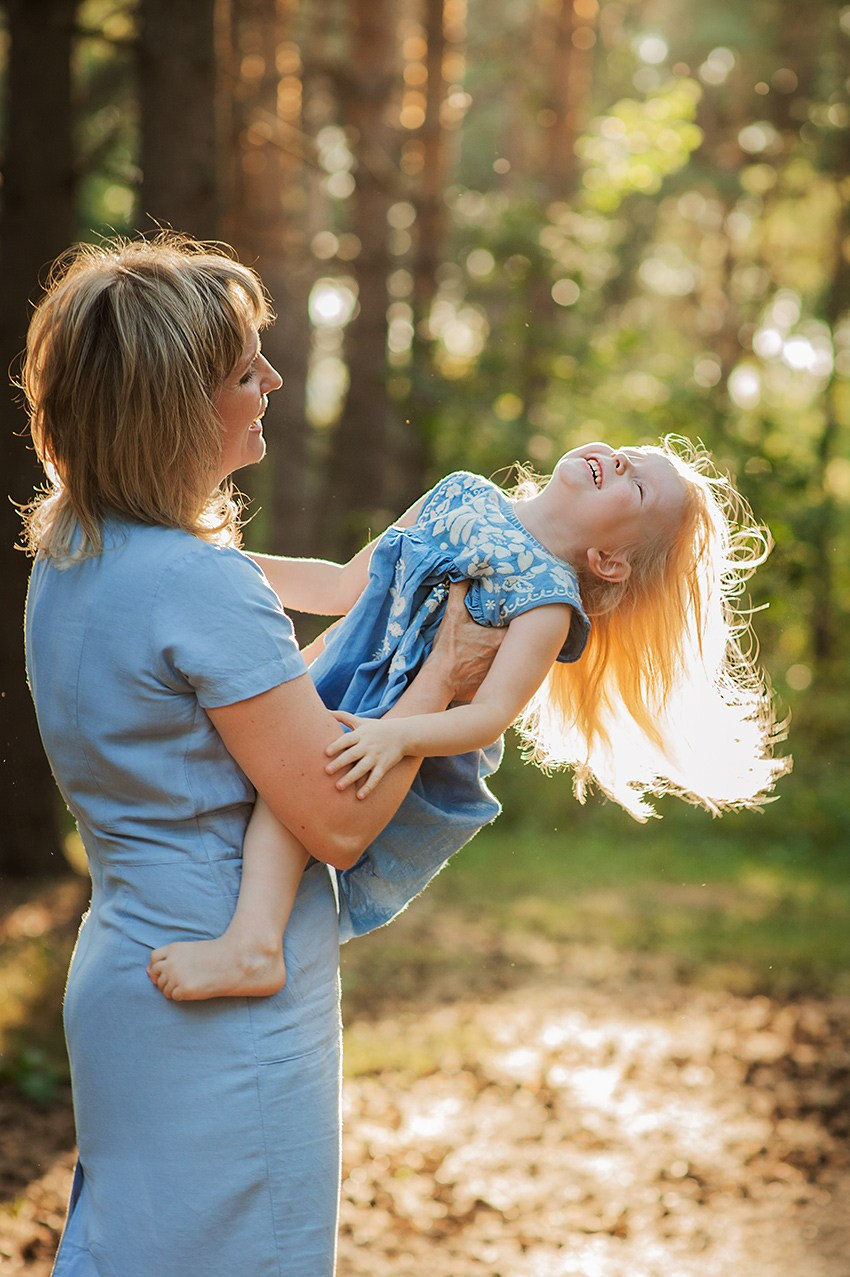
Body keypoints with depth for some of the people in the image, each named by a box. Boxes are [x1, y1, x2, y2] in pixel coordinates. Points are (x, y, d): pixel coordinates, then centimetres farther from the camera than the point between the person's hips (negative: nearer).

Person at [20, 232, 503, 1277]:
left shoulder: (68, 557, 6)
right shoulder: (201, 585, -23)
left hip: (124, 973, 9)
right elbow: (337, 823, -18)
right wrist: (444, 669, -8)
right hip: (228, 999, -9)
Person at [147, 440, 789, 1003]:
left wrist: (397, 734, -39)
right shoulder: (464, 494, 8)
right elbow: (345, 585, 18)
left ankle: (252, 944, -44)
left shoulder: (550, 600, -12)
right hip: (330, 694, 8)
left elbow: (492, 714, -22)